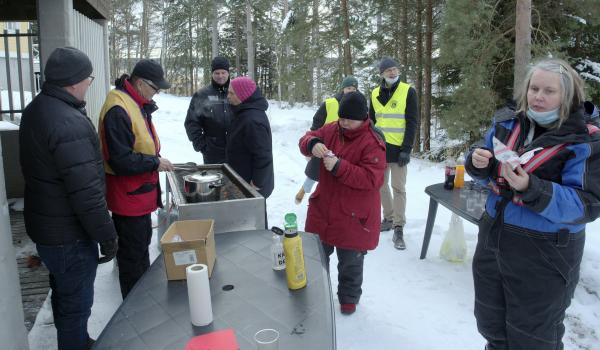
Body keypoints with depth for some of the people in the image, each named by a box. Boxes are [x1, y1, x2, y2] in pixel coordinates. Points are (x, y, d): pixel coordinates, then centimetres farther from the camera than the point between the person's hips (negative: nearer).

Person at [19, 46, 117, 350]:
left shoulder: (35, 110, 6)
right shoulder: (70, 123, -28)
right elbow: (86, 192, -29)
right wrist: (107, 235, -18)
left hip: (44, 223, 10)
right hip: (69, 233, -10)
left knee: (63, 293, 27)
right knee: (76, 303, 8)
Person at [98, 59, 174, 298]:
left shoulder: (137, 105, 8)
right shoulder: (118, 111, -24)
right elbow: (120, 161, -27)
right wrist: (155, 163, -19)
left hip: (140, 192, 11)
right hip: (128, 197, -11)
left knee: (142, 245, 25)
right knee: (133, 255, 4)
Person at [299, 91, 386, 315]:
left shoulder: (373, 142, -18)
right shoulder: (332, 130, 0)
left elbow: (371, 178, -25)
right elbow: (306, 139, 3)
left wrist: (338, 167, -31)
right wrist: (313, 144, -22)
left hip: (354, 215, -5)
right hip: (323, 207, 6)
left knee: (350, 261, 12)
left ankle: (349, 298, 35)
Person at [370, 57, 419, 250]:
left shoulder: (408, 91, -4)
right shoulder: (375, 94, 8)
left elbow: (412, 123, -7)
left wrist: (406, 149, -13)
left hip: (398, 148, -4)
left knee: (398, 188, -2)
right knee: (381, 185, 11)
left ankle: (399, 228, 4)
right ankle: (389, 218, 28)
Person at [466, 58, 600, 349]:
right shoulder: (506, 123, 0)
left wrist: (531, 188, -34)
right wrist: (478, 163, -13)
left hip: (543, 256, -5)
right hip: (492, 241, 5)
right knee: (491, 326, 24)